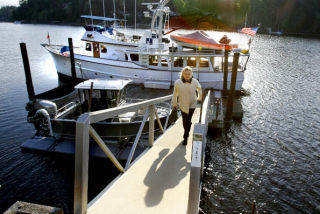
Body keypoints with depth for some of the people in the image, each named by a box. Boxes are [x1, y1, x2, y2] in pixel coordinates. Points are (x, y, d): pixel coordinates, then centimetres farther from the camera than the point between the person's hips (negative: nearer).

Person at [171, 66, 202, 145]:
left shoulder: (195, 82, -13)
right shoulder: (178, 82, -15)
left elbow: (199, 88, 9)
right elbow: (175, 93, -1)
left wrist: (200, 97, 22)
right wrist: (174, 103, 8)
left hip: (192, 105, -1)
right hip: (182, 105, 1)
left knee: (188, 121, -7)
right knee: (184, 121, 12)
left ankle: (185, 137, 8)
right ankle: (187, 132, 42)